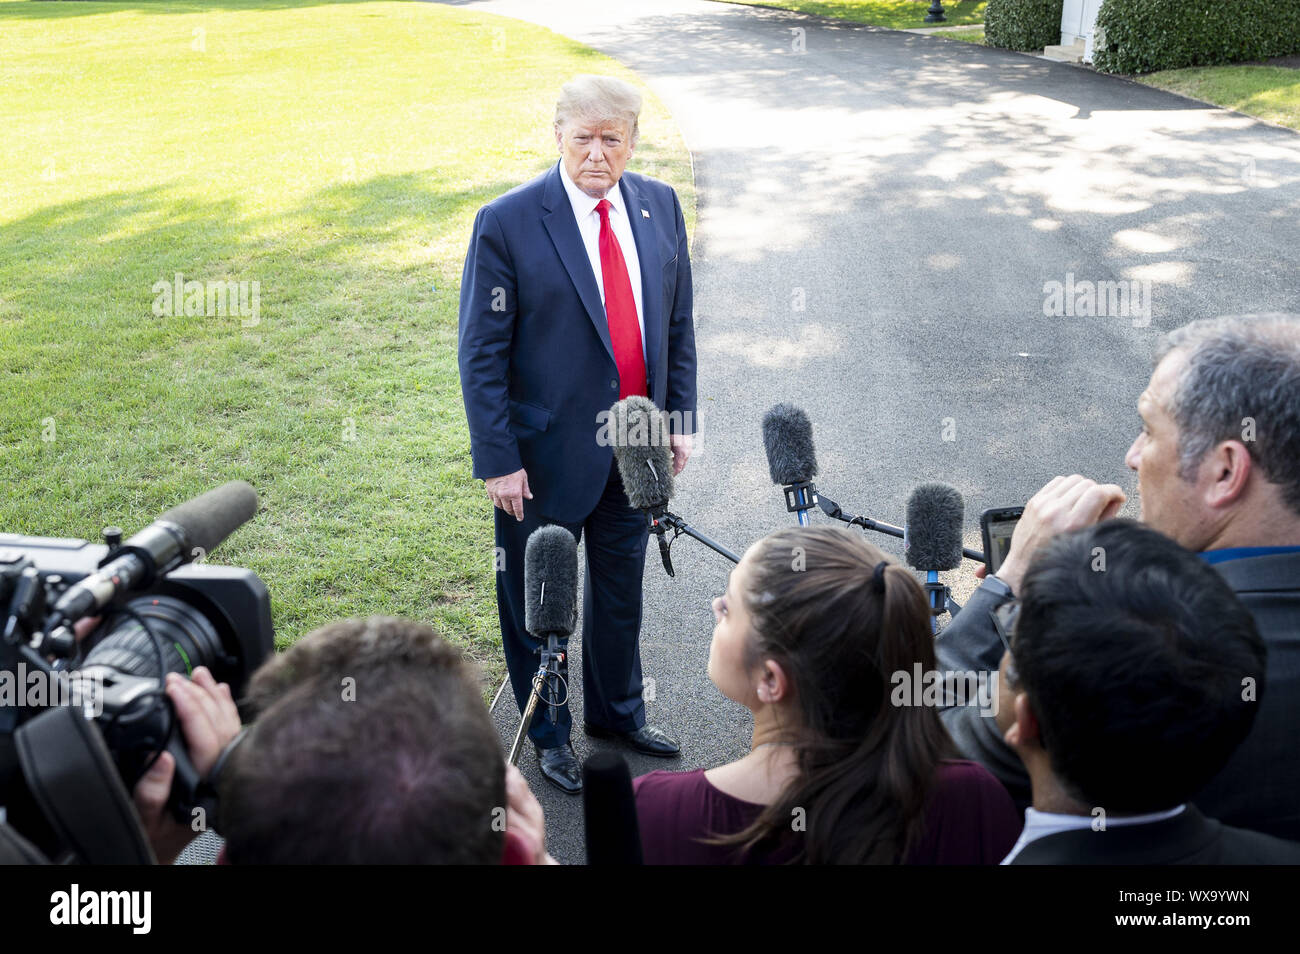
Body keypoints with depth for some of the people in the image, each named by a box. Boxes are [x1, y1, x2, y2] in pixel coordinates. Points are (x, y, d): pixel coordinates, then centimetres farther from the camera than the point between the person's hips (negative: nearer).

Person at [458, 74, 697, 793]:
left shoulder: (660, 206, 1)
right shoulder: (507, 223, -14)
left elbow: (678, 323, 9)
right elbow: (481, 352, -12)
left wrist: (680, 418, 6)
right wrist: (498, 460, -15)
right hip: (550, 450, -4)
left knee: (621, 586, 21)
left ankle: (617, 712, 44)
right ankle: (548, 734, 34)